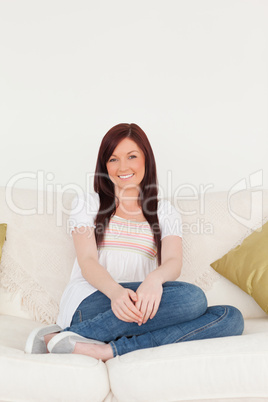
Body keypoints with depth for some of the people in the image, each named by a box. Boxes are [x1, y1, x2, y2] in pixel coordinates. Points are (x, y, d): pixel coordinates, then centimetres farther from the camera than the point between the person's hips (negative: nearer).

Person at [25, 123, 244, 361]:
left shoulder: (166, 212, 18)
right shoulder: (87, 204, 14)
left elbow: (174, 262, -1)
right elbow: (87, 261, -2)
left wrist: (155, 278, -27)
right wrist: (115, 291, -25)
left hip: (141, 306, 4)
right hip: (91, 303, -3)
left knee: (231, 318, -22)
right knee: (191, 297, -28)